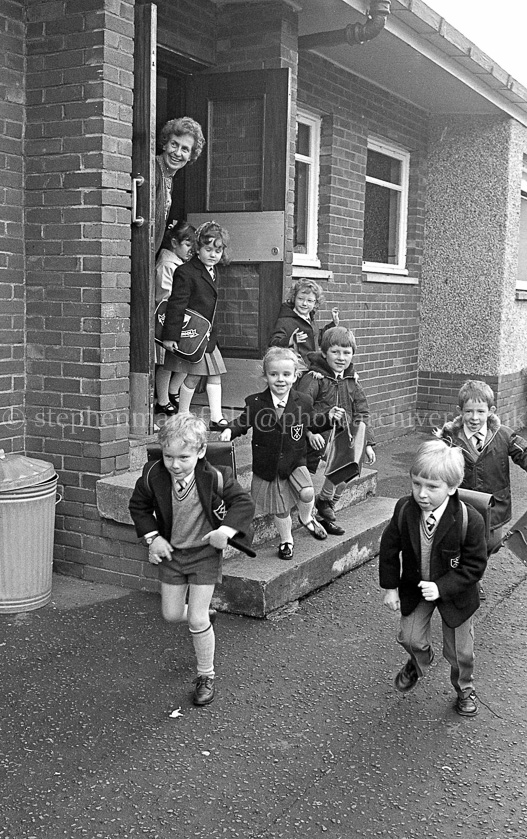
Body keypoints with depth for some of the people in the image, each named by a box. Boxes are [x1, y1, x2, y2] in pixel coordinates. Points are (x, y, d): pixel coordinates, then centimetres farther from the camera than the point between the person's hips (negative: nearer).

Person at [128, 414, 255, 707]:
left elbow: (244, 503, -13)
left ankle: (206, 677, 17)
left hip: (205, 553, -4)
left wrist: (226, 531, -26)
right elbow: (139, 506, 3)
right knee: (171, 615, 12)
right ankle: (205, 615, 46)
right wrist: (153, 537, -7)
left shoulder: (214, 478, -24)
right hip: (171, 552, 4)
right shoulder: (153, 476, -16)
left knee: (197, 621, -4)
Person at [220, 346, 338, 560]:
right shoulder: (255, 402, -10)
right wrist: (230, 430, -15)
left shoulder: (304, 402, -5)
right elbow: (243, 422, 2)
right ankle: (286, 540, 37)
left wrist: (328, 418, 3)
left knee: (307, 493, -22)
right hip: (268, 467, 0)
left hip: (295, 462, 0)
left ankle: (306, 518, 13)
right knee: (281, 511, 10)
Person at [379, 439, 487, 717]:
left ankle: (464, 689, 43)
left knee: (459, 650, 12)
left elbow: (474, 565, -20)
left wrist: (442, 587, -26)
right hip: (414, 587, 2)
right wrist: (390, 587, -3)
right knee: (410, 637, 4)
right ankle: (418, 663, 41)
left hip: (455, 593, -2)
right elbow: (389, 548, -4)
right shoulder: (404, 509, -19)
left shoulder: (470, 521, -30)